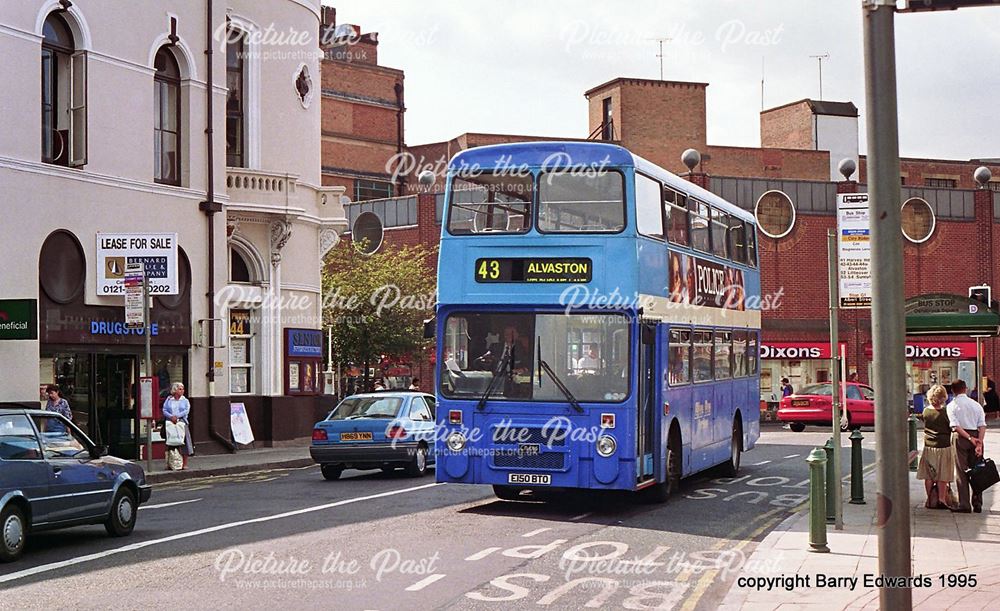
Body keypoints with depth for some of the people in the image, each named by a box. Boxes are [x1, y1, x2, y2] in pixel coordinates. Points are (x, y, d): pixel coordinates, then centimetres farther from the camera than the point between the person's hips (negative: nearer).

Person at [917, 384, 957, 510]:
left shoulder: (926, 411, -2)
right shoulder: (945, 412, -11)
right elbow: (952, 429, -6)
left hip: (928, 447, 3)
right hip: (944, 446, -3)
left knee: (928, 476, 10)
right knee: (942, 476, 4)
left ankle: (930, 500, 14)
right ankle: (941, 499, 0)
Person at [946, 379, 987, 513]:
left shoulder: (952, 406, -2)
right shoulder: (976, 405, 7)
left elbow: (956, 426, -14)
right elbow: (982, 426, -3)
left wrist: (970, 438, -14)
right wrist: (979, 442, -10)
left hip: (960, 437, -3)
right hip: (976, 436, 3)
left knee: (962, 471, 1)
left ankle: (964, 505, -1)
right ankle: (977, 504, 11)